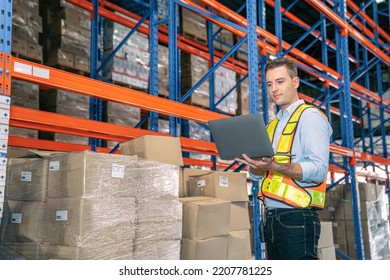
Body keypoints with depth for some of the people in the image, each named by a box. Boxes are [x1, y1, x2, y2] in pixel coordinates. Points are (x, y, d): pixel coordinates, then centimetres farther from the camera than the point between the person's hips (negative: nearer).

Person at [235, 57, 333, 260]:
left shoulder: (310, 116, -6)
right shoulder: (272, 125, 18)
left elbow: (319, 170, -18)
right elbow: (257, 175, 17)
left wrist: (274, 166, -28)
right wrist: (254, 164, -5)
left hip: (296, 218, -8)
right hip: (271, 218, 8)